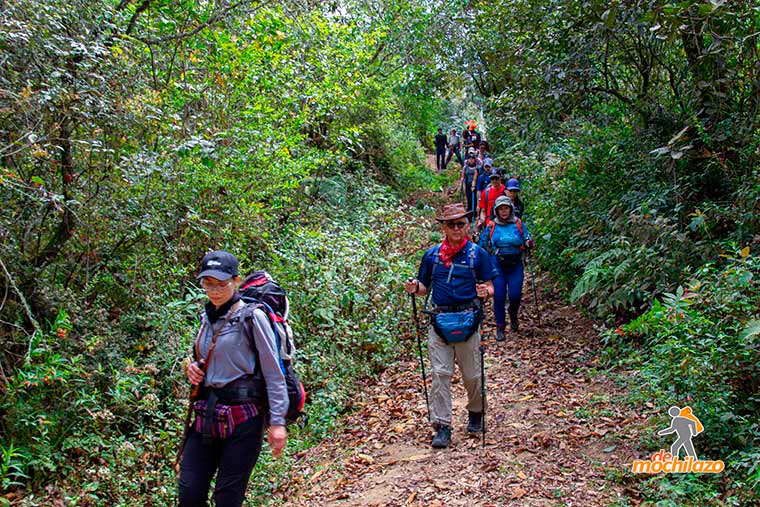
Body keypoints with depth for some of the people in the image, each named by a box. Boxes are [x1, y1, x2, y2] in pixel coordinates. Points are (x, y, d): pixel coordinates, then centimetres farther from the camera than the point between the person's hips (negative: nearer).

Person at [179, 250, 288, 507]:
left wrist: (277, 422, -14)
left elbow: (273, 373, -10)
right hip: (206, 415, 6)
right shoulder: (206, 318, 12)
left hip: (242, 416, -6)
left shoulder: (251, 317, -9)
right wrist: (194, 369, 4)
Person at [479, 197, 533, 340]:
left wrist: (527, 244, -11)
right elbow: (482, 244, 13)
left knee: (515, 295, -8)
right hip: (497, 265, 0)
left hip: (515, 265, 0)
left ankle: (513, 315, 26)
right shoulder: (491, 226, 5)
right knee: (499, 296, -3)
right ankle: (500, 327, 10)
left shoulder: (519, 224, 5)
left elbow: (528, 241, 9)